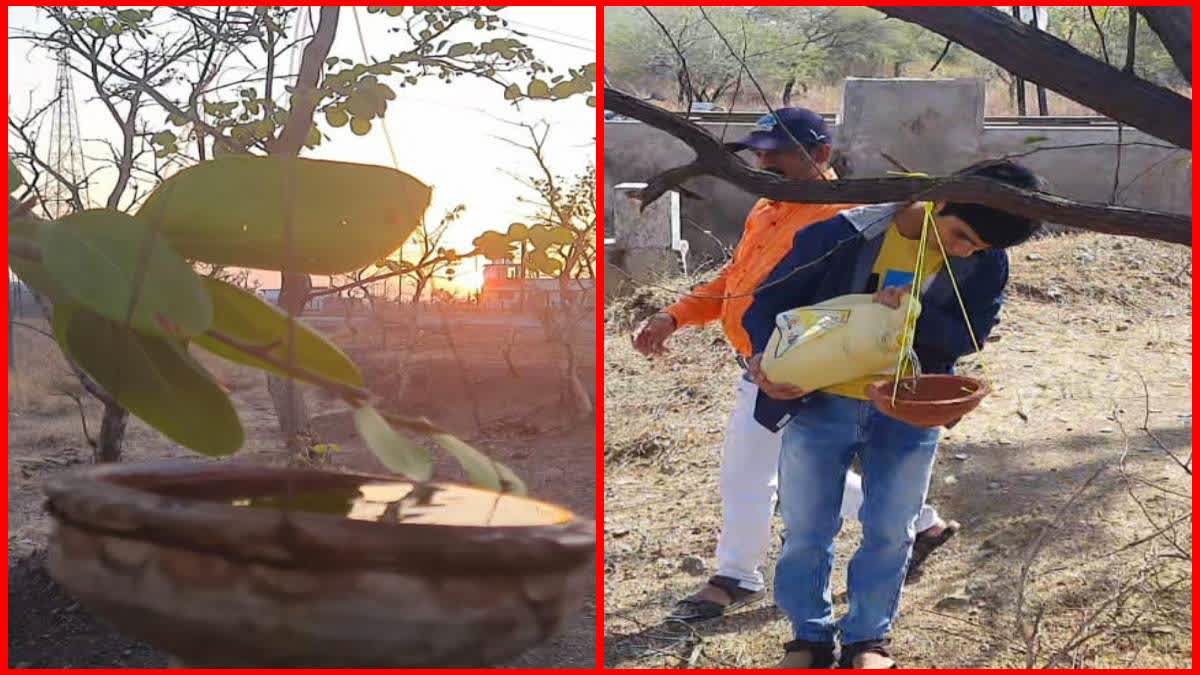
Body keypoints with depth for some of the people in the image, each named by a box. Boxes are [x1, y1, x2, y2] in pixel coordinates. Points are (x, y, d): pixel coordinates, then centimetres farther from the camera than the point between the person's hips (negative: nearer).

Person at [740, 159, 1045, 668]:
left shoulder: (986, 263, -7)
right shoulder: (846, 233, -16)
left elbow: (967, 336, -12)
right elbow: (771, 299, -11)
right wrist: (763, 358, -29)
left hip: (908, 416, 2)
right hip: (820, 405, -2)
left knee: (889, 533, 9)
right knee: (806, 531, 6)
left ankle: (867, 639, 26)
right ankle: (810, 637, 23)